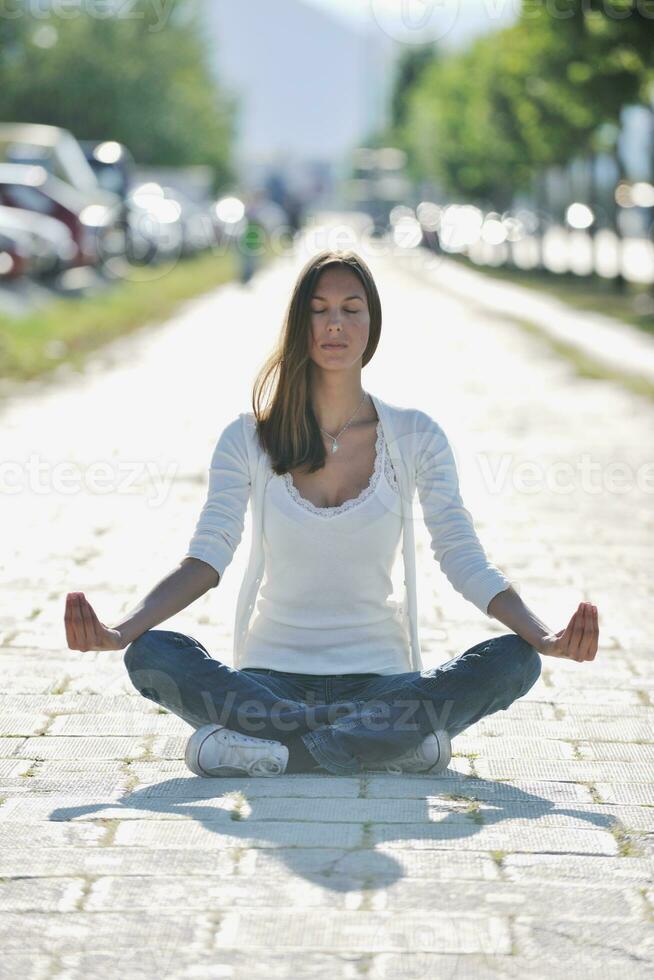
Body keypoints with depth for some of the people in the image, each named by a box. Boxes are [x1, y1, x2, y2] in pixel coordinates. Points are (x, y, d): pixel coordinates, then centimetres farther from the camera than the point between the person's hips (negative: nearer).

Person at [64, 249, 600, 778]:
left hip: (380, 676, 0)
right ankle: (393, 741, -32)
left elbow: (465, 559, -1)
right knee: (153, 656, -29)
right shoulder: (249, 439, 3)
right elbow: (206, 558, -5)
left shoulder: (416, 436, 4)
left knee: (514, 661, -27)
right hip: (272, 677, 0)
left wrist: (544, 636, -19)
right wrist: (120, 631, -23)